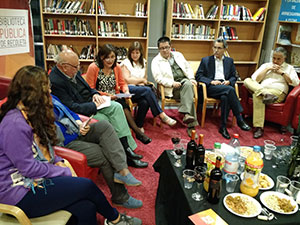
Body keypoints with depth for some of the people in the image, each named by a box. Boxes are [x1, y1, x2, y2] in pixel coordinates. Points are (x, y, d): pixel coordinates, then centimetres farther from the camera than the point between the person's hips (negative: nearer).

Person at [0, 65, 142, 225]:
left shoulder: (30, 115, 10)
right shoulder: (14, 124, -21)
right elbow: (28, 168, -21)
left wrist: (58, 162, 1)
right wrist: (64, 172, -11)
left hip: (34, 180, 8)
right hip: (20, 194, -8)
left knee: (86, 207, -15)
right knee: (87, 186, -14)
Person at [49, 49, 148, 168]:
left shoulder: (73, 72, 3)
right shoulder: (55, 81, -23)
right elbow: (72, 107, -25)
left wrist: (95, 94, -5)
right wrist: (95, 106, -20)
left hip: (91, 102, 8)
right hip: (81, 111, -8)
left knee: (116, 107, -10)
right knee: (104, 120, -24)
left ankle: (126, 146, -11)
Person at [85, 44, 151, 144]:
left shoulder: (117, 68, 7)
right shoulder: (93, 68, -6)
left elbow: (122, 83, 19)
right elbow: (90, 90, -5)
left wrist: (126, 91, -4)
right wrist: (106, 95, -14)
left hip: (115, 98, 4)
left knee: (123, 105, -31)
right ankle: (137, 131, -27)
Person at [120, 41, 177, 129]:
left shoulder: (143, 62, 21)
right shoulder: (125, 63, 5)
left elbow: (145, 79, 23)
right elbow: (127, 80, -5)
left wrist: (141, 83, -1)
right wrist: (141, 80, 3)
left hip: (140, 89, 4)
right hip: (129, 90, -4)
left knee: (145, 102, -32)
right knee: (148, 90, -32)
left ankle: (139, 126, -19)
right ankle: (162, 115, -29)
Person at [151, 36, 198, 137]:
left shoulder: (178, 55, 21)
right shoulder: (156, 61, 6)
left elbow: (188, 68, 22)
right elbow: (158, 77, -6)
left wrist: (191, 78, 3)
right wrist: (172, 83, -17)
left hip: (185, 81, 4)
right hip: (171, 88, -4)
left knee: (188, 84, -33)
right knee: (189, 95, -31)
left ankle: (187, 114, -35)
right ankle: (191, 125, -32)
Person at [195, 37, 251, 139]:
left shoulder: (229, 61, 23)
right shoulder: (205, 60, 15)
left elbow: (233, 77, 20)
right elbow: (198, 76, 6)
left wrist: (229, 81, -4)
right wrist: (211, 81, -10)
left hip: (226, 86, 2)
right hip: (211, 88, -2)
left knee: (225, 97, -37)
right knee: (230, 89, -34)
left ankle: (223, 127, -31)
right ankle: (240, 120, -30)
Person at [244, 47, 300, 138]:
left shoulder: (289, 68, 21)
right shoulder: (265, 65, 26)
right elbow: (255, 79, 11)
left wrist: (282, 72, 4)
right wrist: (267, 69, 5)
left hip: (278, 92, -3)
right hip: (261, 89, 4)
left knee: (257, 96, -37)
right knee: (247, 80, -25)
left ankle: (258, 127, -40)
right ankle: (266, 94, -45)